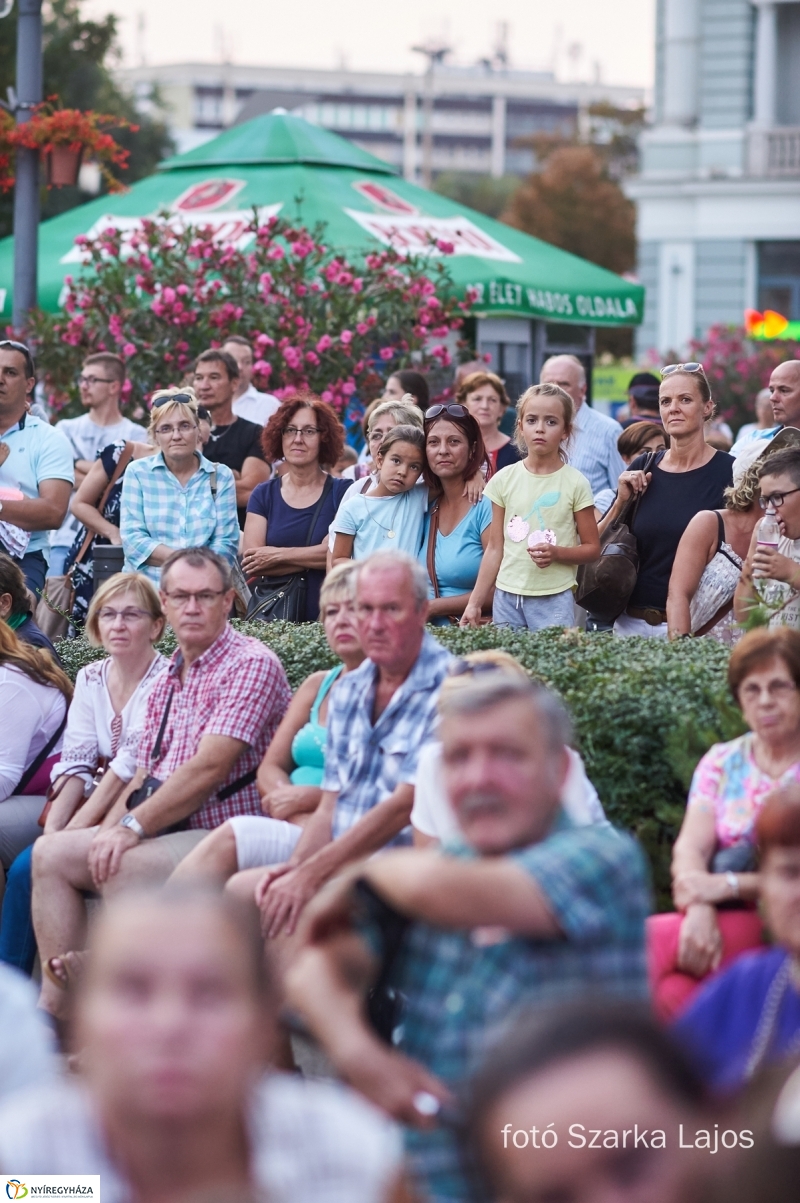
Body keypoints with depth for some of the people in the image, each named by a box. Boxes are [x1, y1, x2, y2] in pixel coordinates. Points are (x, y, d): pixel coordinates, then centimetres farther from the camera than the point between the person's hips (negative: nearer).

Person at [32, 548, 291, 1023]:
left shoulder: (251, 664, -10)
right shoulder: (169, 679, 18)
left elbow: (209, 768, -19)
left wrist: (133, 827, -18)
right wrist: (108, 831, 0)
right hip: (163, 829, 9)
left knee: (123, 868, -32)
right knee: (51, 853, -4)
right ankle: (56, 1007, -10)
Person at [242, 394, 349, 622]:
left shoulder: (342, 492, 5)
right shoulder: (263, 494, 11)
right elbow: (250, 565, 0)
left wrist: (278, 555, -2)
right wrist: (312, 558, -6)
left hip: (324, 611, -2)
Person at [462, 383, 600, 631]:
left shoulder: (574, 483, -1)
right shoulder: (504, 480, 5)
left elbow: (592, 548, 3)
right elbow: (495, 549, 9)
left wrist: (557, 553, -16)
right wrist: (474, 603, 5)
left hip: (554, 599, -2)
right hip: (507, 595, 2)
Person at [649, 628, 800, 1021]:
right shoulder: (722, 763, 15)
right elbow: (691, 845, 1)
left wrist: (730, 885, -20)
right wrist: (698, 909, -19)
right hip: (721, 921, 4)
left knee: (648, 941, -28)